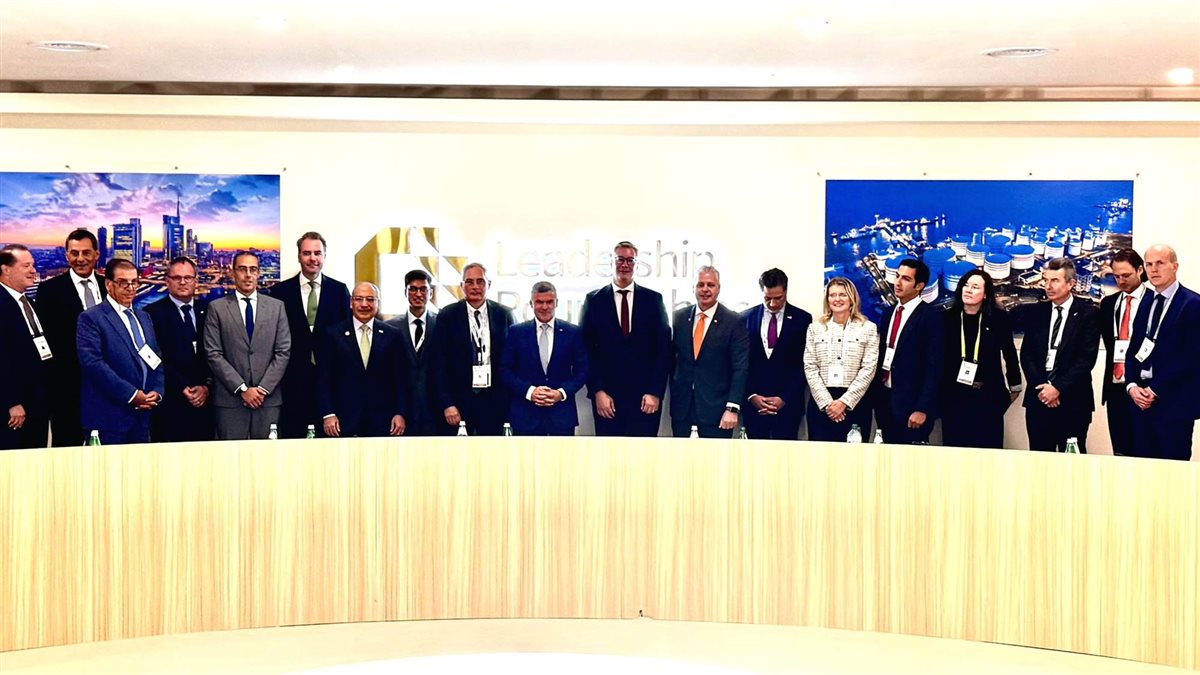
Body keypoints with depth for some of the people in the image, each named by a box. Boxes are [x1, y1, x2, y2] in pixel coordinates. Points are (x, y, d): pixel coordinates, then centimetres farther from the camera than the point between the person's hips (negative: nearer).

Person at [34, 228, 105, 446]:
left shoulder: (108, 287, 9)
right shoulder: (49, 289, -1)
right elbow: (45, 338, -4)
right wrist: (50, 380, -10)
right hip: (67, 385, -3)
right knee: (67, 447, 3)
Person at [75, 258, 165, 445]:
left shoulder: (144, 318, 19)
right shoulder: (91, 318, -4)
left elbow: (157, 360, 17)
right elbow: (93, 363, -15)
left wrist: (156, 392, -1)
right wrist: (131, 394, -17)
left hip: (142, 415, 6)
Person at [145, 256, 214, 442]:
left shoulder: (207, 310, 13)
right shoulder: (153, 313, 2)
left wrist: (207, 386, -4)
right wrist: (182, 388, -10)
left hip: (204, 401, 3)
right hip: (170, 403, -3)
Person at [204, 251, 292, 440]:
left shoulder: (276, 307, 9)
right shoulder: (217, 308, 5)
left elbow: (283, 352, 4)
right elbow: (214, 354, -1)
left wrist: (263, 388, -6)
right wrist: (242, 389, -9)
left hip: (268, 399, 1)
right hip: (230, 400, -1)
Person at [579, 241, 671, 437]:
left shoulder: (653, 299, 5)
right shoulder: (594, 300, 5)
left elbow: (663, 348, 2)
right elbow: (587, 350, 2)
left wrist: (655, 392, -5)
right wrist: (598, 391, -6)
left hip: (646, 397, 0)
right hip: (607, 398, 0)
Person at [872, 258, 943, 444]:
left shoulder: (932, 316, -9)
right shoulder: (888, 313, 14)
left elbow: (934, 366, -14)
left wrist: (923, 408, -19)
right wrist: (875, 397, 8)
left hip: (911, 404, -7)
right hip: (884, 400, 7)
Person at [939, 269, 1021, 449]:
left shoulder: (998, 318, 1)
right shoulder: (947, 318, 2)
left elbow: (1010, 353, 11)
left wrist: (1014, 386, 17)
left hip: (989, 397, 0)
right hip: (954, 396, 1)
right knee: (955, 449, 3)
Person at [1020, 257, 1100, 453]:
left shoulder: (1088, 313, 0)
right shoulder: (1037, 311, 12)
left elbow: (1087, 357, -7)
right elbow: (1026, 353, 7)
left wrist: (1058, 388, -12)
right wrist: (1040, 386, -7)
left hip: (1073, 400, -3)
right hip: (1039, 397, 3)